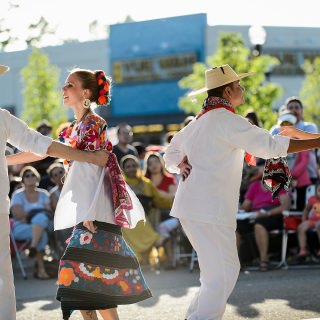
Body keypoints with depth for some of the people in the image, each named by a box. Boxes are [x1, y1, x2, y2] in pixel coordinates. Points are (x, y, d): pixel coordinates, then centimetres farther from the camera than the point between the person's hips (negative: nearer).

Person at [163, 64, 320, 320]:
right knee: (222, 275, -8)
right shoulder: (227, 120, -10)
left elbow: (171, 155, 26)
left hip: (191, 208, 9)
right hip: (209, 211, -9)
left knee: (225, 271, 14)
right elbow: (271, 145, -15)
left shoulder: (199, 121, 19)